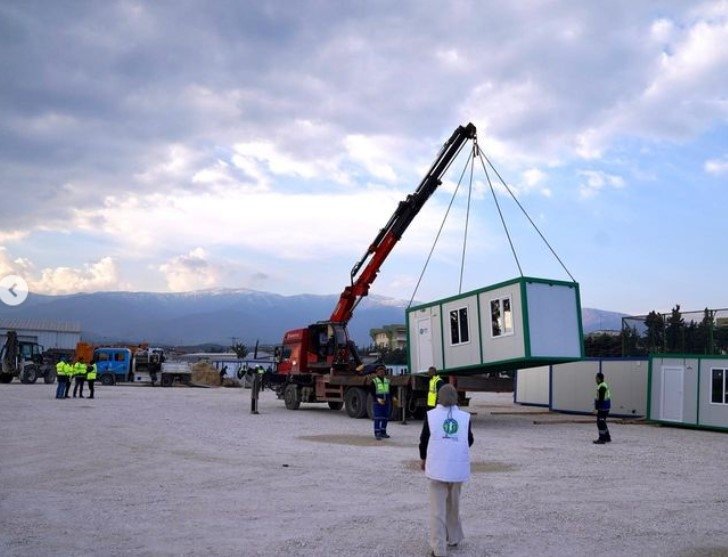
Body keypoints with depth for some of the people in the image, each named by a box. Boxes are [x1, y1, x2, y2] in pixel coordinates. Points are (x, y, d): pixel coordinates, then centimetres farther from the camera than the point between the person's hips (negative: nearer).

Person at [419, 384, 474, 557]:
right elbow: (469, 441, 11)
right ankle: (454, 538, 34)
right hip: (458, 467, 2)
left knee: (438, 508, 2)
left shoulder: (431, 415, -4)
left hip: (437, 467, -2)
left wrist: (423, 458, 21)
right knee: (453, 505, 22)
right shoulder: (465, 416, 0)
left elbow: (423, 440, 4)